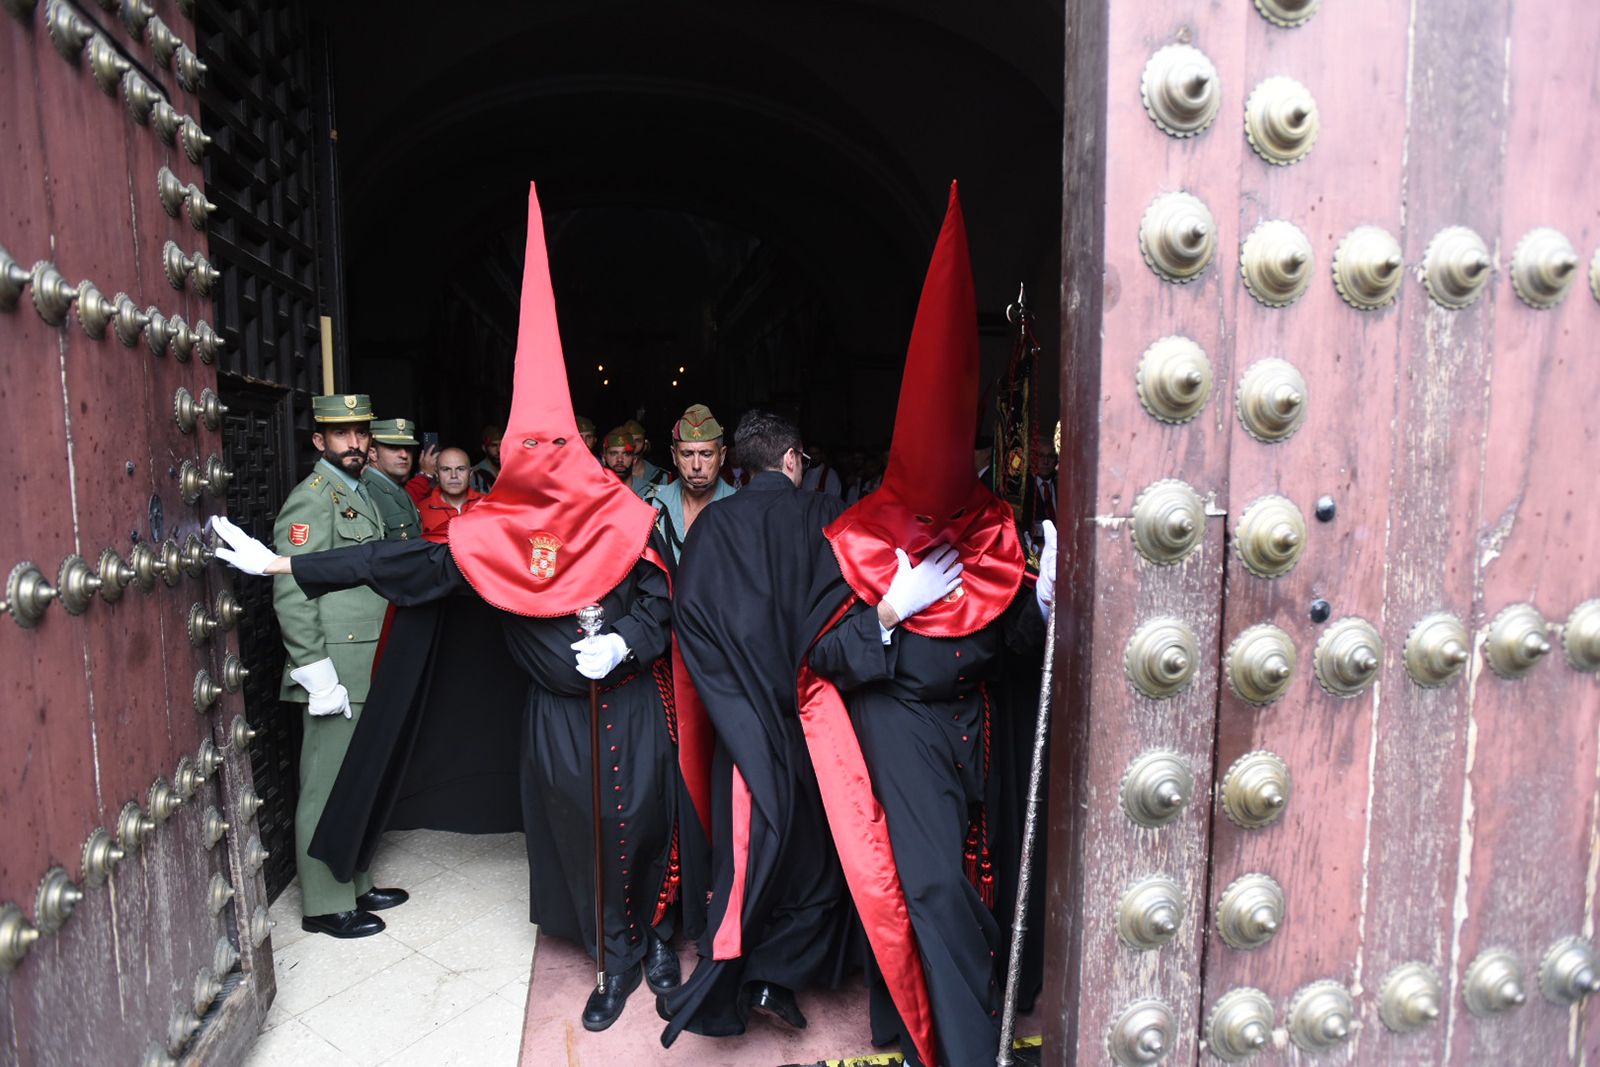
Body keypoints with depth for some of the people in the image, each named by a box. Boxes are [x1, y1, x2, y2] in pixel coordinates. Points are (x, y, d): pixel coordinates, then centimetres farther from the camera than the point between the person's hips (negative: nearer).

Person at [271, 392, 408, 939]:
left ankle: (355, 885, 32)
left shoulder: (361, 495, 16)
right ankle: (325, 905, 16)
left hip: (367, 672, 9)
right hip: (337, 674, -9)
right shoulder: (311, 499, -12)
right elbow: (291, 595, -19)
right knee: (328, 789, 2)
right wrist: (318, 676, -21)